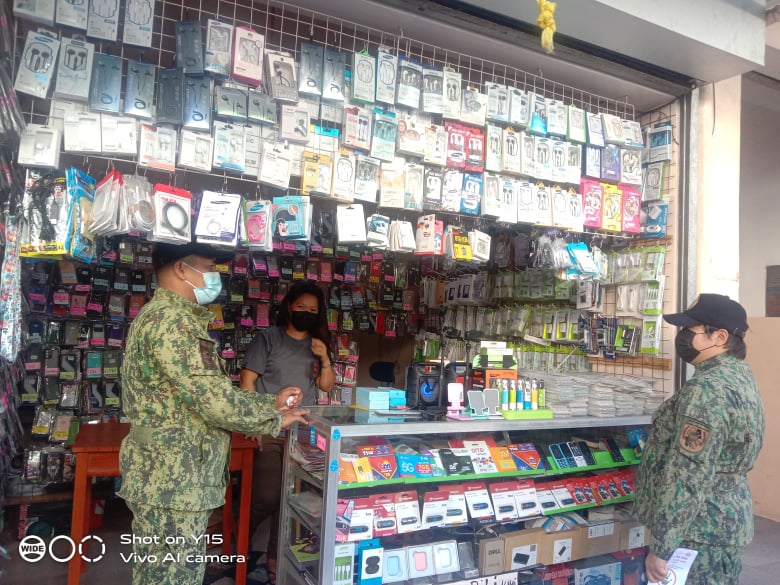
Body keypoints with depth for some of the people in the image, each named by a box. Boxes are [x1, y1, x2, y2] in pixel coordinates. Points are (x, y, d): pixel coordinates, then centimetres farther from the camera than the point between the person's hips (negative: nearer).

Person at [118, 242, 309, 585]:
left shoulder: (177, 319, 16)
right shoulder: (170, 320, -18)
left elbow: (208, 393, 16)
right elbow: (213, 400, -23)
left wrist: (271, 403, 8)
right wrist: (274, 419, -9)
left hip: (178, 478, 10)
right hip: (171, 481, -10)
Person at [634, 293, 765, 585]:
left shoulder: (709, 389, -25)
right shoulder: (739, 374, 8)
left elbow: (687, 476, -27)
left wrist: (660, 548, -22)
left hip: (699, 530, -10)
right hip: (726, 520, 10)